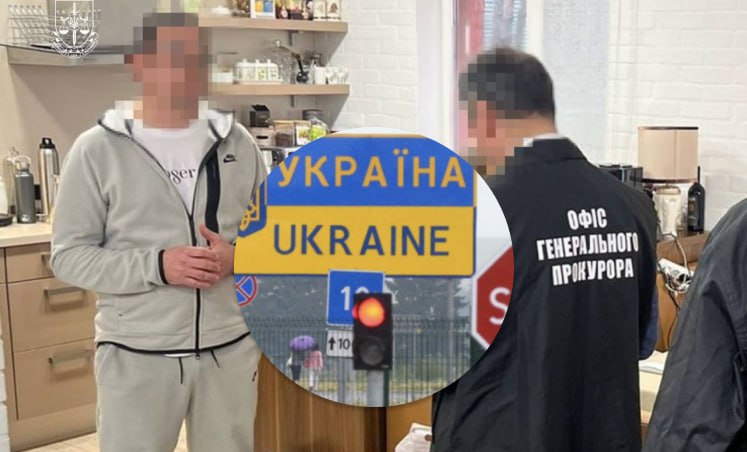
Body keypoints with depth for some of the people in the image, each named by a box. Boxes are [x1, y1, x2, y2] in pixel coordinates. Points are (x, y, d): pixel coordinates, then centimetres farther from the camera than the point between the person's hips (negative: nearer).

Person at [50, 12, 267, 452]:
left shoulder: (237, 142, 3)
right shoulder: (97, 149, -6)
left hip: (230, 347, 3)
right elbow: (70, 256, -6)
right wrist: (157, 266, -20)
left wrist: (235, 257, -13)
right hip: (136, 355, -3)